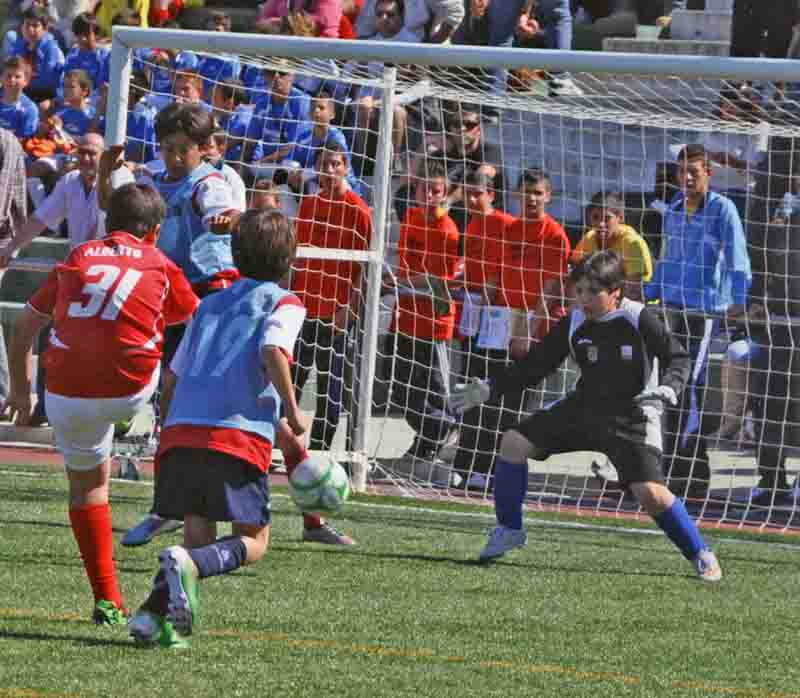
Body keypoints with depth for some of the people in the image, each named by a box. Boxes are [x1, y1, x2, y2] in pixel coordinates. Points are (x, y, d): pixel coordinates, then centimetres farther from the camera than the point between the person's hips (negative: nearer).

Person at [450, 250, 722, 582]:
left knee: (650, 493, -23)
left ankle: (700, 555, -4)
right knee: (513, 442, -7)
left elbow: (678, 357, -9)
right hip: (584, 407, 5)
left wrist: (666, 390, -29)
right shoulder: (575, 323, -2)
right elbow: (536, 364, 5)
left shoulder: (639, 319, -16)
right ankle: (509, 531, 10)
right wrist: (489, 389, -1)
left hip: (631, 417, -5)